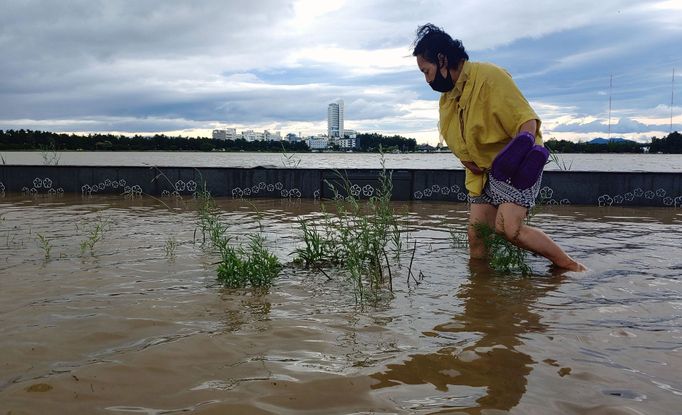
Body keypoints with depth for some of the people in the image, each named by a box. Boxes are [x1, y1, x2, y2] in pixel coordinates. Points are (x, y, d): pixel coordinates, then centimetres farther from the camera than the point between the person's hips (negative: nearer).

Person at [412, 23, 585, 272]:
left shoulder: (489, 77, -15)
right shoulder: (446, 98, 12)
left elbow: (527, 120, -19)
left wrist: (522, 152, -37)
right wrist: (468, 161, 0)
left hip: (515, 167, -8)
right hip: (481, 172, 8)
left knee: (508, 228, -23)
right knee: (476, 236, 1)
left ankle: (573, 268, -7)